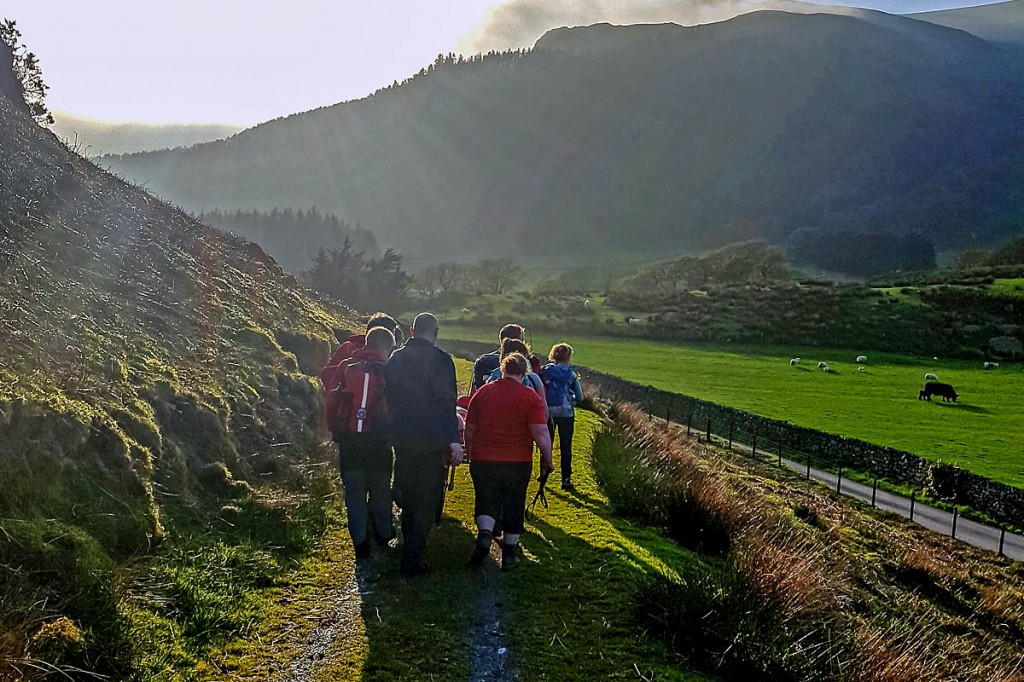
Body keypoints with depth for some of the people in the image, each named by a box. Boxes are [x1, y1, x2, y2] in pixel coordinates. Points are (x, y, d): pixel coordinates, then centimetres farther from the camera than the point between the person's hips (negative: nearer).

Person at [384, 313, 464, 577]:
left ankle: (409, 550, 31)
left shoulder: (394, 359, 6)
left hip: (401, 439, 5)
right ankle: (412, 560, -1)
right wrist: (454, 440, -19)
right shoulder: (440, 359, -11)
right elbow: (447, 402, -17)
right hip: (431, 440, -5)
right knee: (427, 501, 3)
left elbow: (387, 399, 10)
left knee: (408, 498, 20)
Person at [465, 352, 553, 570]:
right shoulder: (530, 397, -8)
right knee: (514, 506, 13)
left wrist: (471, 454, 23)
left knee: (487, 502, 13)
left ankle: (484, 534, -16)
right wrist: (547, 460, -1)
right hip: (517, 462, -1)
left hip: (483, 460, 2)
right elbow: (541, 433, -13)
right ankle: (509, 555, 19)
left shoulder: (482, 393, 2)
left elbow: (469, 430, 9)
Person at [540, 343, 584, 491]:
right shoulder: (571, 375, -5)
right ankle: (566, 479, 4)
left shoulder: (544, 371, -4)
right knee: (566, 447, 6)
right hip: (566, 413, -2)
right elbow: (580, 397, -1)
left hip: (547, 412, 2)